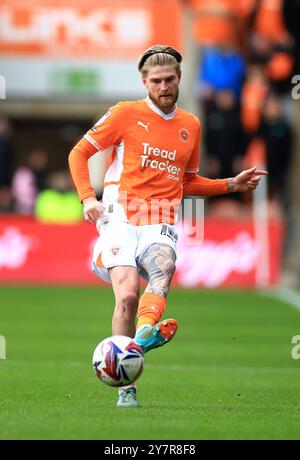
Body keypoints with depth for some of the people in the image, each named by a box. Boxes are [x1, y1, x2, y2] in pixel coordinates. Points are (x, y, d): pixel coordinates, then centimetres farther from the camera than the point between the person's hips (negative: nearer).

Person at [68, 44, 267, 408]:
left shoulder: (190, 125, 18)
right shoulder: (126, 114, 6)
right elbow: (79, 153, 9)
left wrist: (232, 185, 19)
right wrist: (87, 198, -5)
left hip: (160, 224, 3)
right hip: (121, 218, -3)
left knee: (163, 267, -33)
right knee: (128, 292, -23)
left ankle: (145, 333, -61)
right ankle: (126, 387, -15)